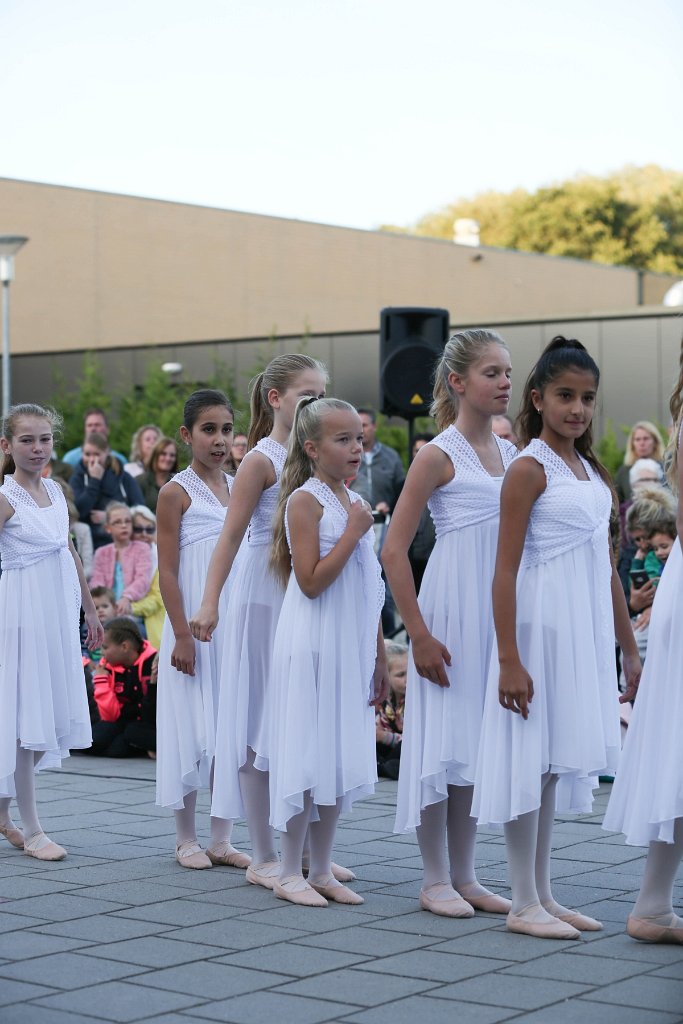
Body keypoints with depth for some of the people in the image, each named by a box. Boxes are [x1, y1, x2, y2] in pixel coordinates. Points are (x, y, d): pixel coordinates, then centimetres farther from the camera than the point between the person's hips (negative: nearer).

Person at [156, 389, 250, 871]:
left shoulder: (239, 488, 10)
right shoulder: (177, 492, -7)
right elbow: (168, 571, -10)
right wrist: (183, 636, -15)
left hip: (236, 625, 5)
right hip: (195, 624, -5)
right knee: (193, 728, 0)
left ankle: (222, 839, 14)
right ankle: (187, 839, 12)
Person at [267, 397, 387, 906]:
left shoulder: (356, 503, 12)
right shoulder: (305, 500, -10)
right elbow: (311, 582, -18)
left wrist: (380, 659, 15)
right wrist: (353, 533, -17)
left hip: (353, 648, 8)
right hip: (313, 647, -7)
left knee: (340, 756, 10)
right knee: (308, 754, -4)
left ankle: (322, 869, 18)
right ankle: (290, 873, 6)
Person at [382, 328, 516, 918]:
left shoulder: (511, 454, 10)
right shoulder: (439, 456, -9)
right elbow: (394, 549, -11)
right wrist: (418, 634, -15)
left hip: (498, 612, 6)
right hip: (451, 609, -6)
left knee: (480, 737, 10)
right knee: (442, 737, -1)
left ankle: (465, 875, 19)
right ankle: (435, 878, 10)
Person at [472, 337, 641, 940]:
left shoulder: (593, 472, 13)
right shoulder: (530, 469, -9)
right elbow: (506, 569, -14)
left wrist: (629, 647, 16)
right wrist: (508, 660, -19)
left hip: (587, 631, 7)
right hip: (542, 626, -7)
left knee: (555, 761, 12)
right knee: (530, 758, -2)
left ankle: (543, 895, 19)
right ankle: (524, 904, 5)